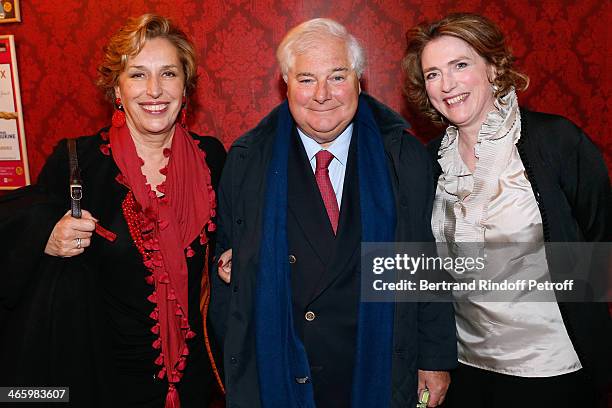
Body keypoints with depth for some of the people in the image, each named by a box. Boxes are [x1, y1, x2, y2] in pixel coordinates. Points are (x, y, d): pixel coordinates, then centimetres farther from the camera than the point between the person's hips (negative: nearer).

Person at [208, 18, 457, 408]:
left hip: (381, 374, 1)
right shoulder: (247, 160, -5)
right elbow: (227, 262, 1)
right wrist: (234, 357, 1)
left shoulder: (405, 158, -5)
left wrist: (437, 359, 1)